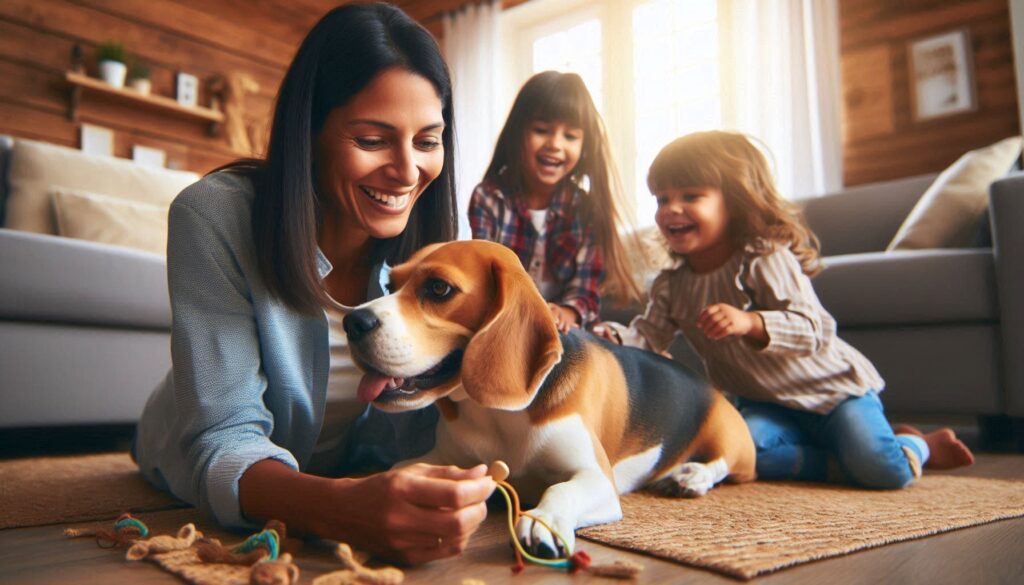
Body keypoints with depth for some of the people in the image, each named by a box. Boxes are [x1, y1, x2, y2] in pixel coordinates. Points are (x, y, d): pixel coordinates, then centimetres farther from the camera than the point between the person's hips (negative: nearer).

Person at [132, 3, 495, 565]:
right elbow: (221, 443, -29)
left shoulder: (434, 239, -14)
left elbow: (404, 434, -12)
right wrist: (345, 508, -48)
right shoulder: (215, 217, -25)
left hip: (343, 476, 3)